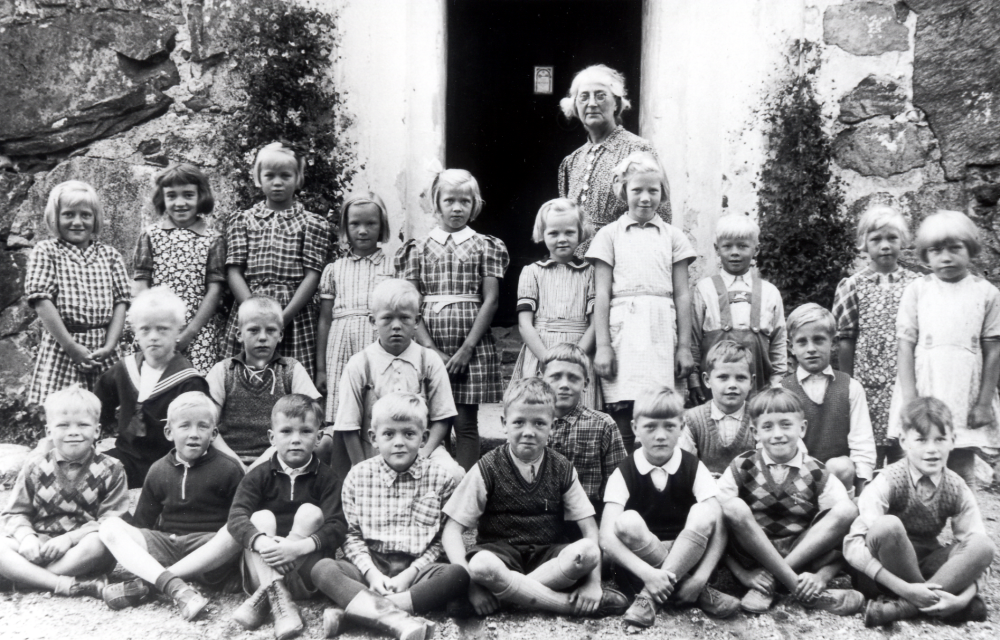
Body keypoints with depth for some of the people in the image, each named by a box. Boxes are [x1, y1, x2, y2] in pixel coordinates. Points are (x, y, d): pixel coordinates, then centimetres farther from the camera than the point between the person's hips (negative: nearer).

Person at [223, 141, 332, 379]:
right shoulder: (242, 221, 12)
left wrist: (283, 317, -12)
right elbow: (234, 272, 4)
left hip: (295, 315, -1)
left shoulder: (312, 224, 6)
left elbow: (312, 275, -2)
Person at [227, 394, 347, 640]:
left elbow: (337, 527, -16)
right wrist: (261, 541, -37)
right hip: (260, 572, 1)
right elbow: (236, 517, -15)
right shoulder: (258, 476, 0)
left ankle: (262, 598, -26)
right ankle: (279, 601, -37)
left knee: (311, 512, -20)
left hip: (303, 576, -1)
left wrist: (299, 546, -33)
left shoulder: (326, 478, -3)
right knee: (262, 517, -20)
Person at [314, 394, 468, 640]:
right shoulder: (358, 476, 4)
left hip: (416, 567, 0)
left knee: (458, 575, -30)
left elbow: (441, 539, 1)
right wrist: (371, 573, -11)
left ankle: (351, 610, -32)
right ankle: (396, 619, -42)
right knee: (322, 568, -25)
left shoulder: (441, 478, 1)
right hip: (372, 565, 1)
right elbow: (352, 534, 4)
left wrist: (410, 574, -11)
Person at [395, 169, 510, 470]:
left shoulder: (485, 247, 7)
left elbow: (490, 301, 0)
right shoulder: (419, 248, 9)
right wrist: (430, 349, -10)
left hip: (471, 346, -1)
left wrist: (467, 348, -10)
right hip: (429, 346, 1)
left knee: (466, 423, 1)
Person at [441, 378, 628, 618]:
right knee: (482, 565, -38)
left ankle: (512, 593, -21)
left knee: (588, 552, -29)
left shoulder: (562, 470, 4)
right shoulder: (488, 469, -4)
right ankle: (572, 603, -24)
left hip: (548, 556, 2)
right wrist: (470, 583, -23)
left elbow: (590, 528, 0)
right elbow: (452, 531, -7)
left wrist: (594, 583, -16)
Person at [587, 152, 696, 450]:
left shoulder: (673, 237, 12)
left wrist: (684, 347, 6)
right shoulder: (609, 235, 8)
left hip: (661, 331, 1)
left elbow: (682, 294, 11)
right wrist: (602, 345, -3)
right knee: (621, 417, -6)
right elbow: (602, 293, 4)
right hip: (623, 329, -1)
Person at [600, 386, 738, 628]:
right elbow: (607, 537, -18)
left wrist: (701, 575, -27)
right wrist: (647, 573, -33)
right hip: (639, 563, -1)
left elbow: (718, 527, -12)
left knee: (703, 513, -26)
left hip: (687, 555, 1)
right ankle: (698, 593, -20)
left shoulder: (694, 469, -2)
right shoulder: (624, 474, -7)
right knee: (627, 522, -30)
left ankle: (649, 596, -24)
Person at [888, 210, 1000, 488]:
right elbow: (906, 347, 0)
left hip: (965, 400, 0)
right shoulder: (917, 290, 2)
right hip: (924, 395, 0)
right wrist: (910, 401, -7)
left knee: (961, 471, 4)